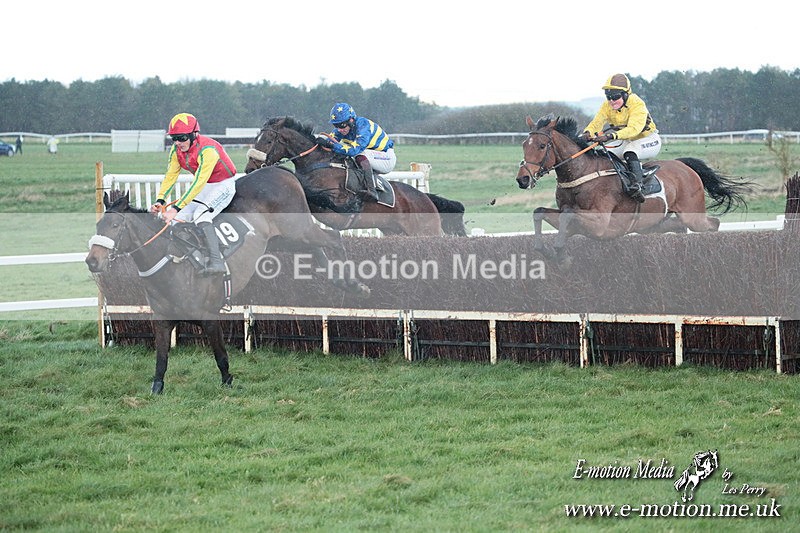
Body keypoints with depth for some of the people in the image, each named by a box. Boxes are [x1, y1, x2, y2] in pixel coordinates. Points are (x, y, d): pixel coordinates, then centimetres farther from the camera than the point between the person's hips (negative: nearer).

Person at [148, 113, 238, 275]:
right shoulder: (176, 150, -8)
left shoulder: (207, 150, -32)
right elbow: (170, 175, -4)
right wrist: (160, 200, -21)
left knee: (201, 215, -29)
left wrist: (176, 208, -41)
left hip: (223, 185, -8)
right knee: (179, 218, -5)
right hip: (203, 186, 8)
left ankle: (216, 262, -37)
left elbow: (198, 183, -36)